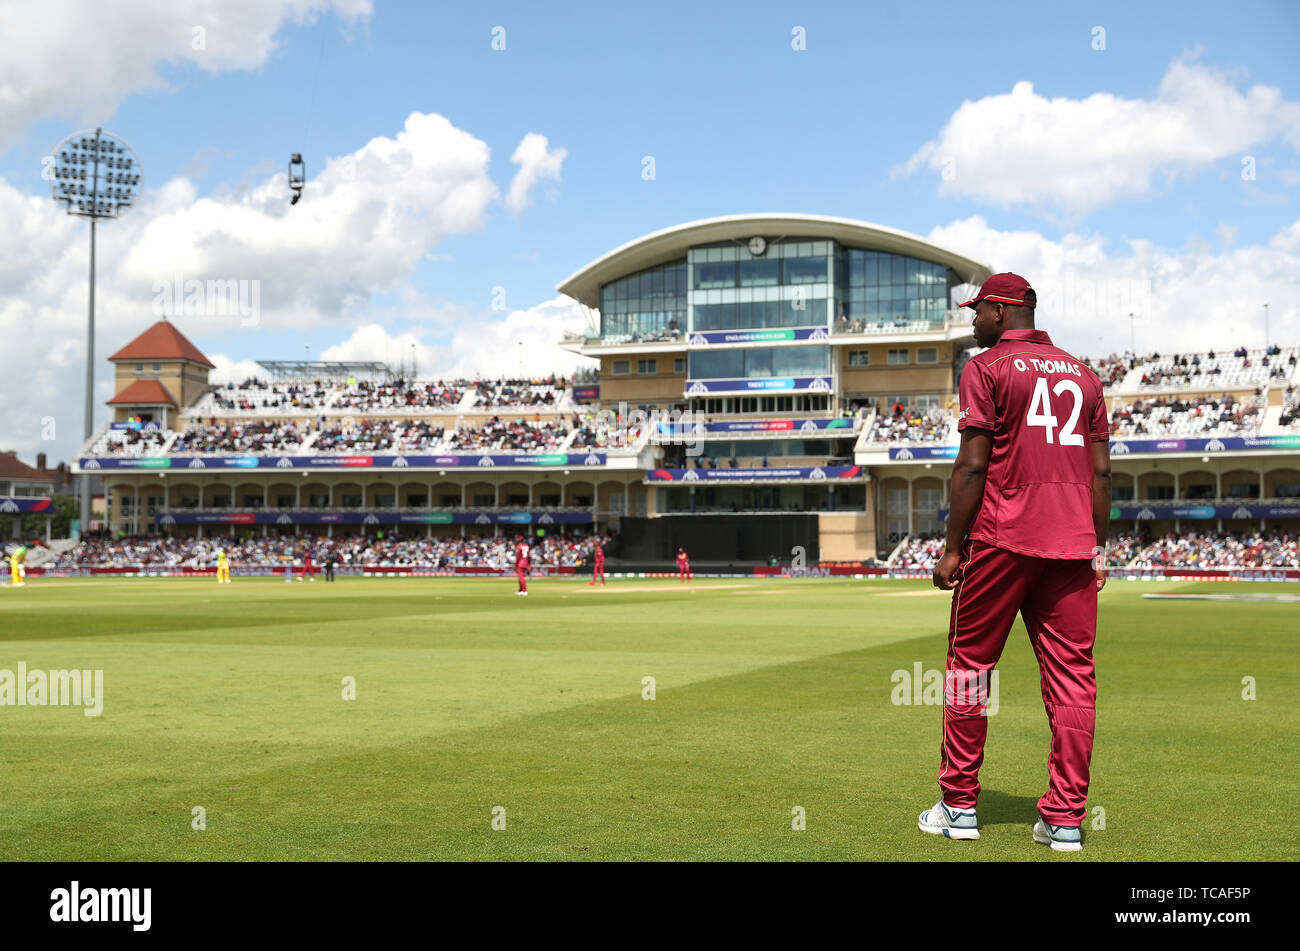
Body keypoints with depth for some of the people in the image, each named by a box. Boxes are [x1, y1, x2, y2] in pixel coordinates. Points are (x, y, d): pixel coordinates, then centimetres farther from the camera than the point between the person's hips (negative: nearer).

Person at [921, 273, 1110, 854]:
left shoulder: (987, 368, -1)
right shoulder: (1082, 375, 16)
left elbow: (972, 466, -9)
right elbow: (1101, 472, 12)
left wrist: (953, 547, -6)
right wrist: (1098, 551, 16)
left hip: (1000, 541, -5)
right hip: (1073, 544, 5)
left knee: (969, 664, 6)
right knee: (1072, 674, 4)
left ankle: (959, 807, 11)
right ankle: (1066, 818, 3)